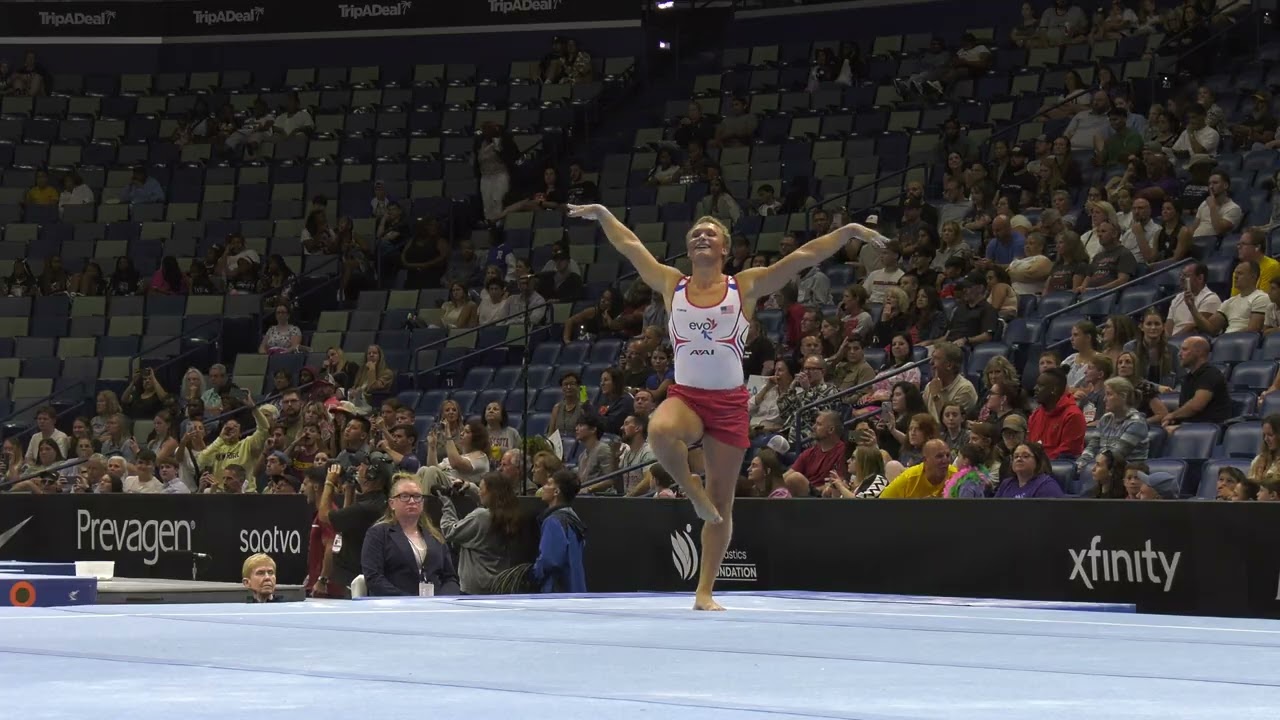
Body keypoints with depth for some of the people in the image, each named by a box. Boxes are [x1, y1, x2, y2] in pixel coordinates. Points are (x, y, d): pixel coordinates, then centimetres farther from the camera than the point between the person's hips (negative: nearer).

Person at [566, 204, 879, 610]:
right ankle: (692, 491, -7)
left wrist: (850, 232, -7)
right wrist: (601, 214, 18)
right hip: (685, 396, 0)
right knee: (660, 431, -37)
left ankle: (705, 591, 13)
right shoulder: (671, 285, 7)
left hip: (729, 402, 0)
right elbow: (629, 246, 16)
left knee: (721, 503, 3)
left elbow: (804, 257, -2)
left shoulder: (746, 287, 2)